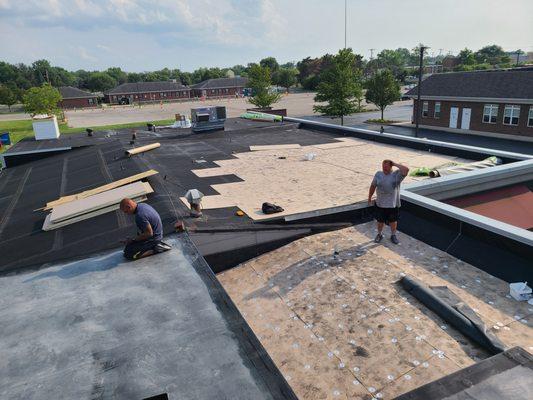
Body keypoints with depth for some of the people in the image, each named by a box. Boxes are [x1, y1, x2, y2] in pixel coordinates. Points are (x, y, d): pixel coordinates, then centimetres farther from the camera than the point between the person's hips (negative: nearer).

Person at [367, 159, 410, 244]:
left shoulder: (397, 174, -11)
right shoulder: (378, 174, -4)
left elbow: (406, 170, -30)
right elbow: (373, 186, 6)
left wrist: (395, 164, -20)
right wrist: (369, 197, 11)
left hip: (393, 204, -1)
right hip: (380, 204, 1)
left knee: (393, 221, 16)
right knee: (380, 221, 15)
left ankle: (393, 235, 37)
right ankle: (379, 234, 38)